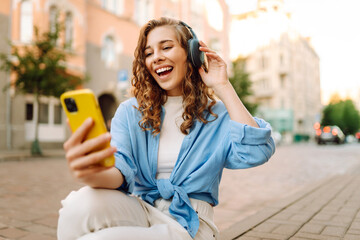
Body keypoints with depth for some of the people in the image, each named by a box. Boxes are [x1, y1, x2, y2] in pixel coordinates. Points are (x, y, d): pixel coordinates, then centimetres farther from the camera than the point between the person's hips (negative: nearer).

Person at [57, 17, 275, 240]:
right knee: (80, 204, -31)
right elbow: (121, 169, -9)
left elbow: (257, 152, -15)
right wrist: (94, 174, -35)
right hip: (139, 211, 3)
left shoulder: (216, 114, 3)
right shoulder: (130, 112, 6)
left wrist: (224, 88, -11)